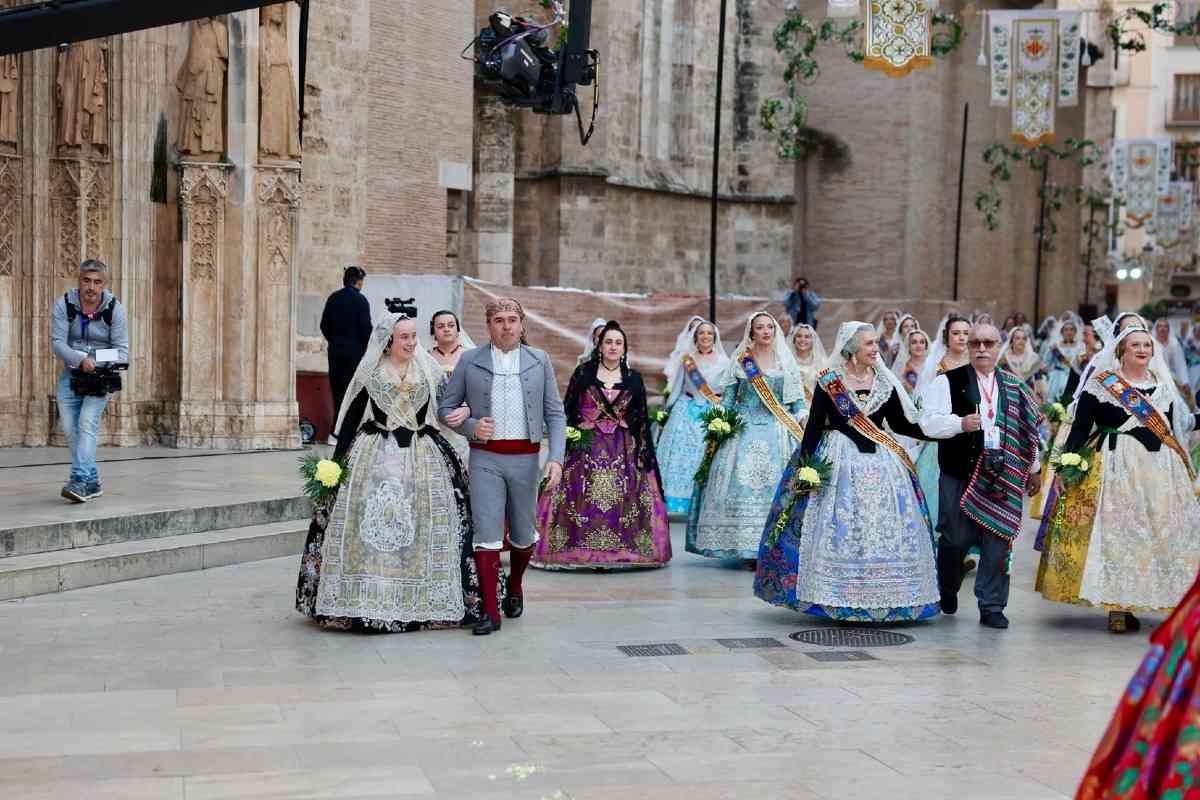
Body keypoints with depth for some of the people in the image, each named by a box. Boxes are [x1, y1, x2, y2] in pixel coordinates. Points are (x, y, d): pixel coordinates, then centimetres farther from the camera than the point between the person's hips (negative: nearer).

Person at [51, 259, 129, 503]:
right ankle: (93, 483, 14)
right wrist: (81, 360, -32)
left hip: (102, 374, -3)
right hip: (71, 373, 3)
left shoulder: (115, 309, -10)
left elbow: (121, 348, -9)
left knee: (87, 422, -19)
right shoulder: (64, 305, -8)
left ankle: (79, 481, -27)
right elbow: (57, 342, -15)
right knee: (69, 427, 2)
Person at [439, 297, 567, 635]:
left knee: (523, 534, 11)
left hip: (525, 457, 1)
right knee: (487, 533, -7)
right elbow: (445, 408, 7)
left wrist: (556, 458, -7)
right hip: (485, 458, -1)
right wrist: (471, 426, -12)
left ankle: (514, 587, 39)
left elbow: (555, 414, 4)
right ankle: (490, 612, -2)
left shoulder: (540, 361, 5)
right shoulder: (470, 361, 3)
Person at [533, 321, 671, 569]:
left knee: (621, 500, -4)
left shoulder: (633, 379, 8)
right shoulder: (583, 373, 3)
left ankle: (617, 552, 2)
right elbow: (568, 410, 3)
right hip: (586, 447, -1)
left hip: (622, 450, 1)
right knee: (582, 499, -7)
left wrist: (643, 452, 2)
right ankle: (579, 551, -1)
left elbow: (641, 420, 8)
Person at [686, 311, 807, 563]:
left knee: (775, 483, -6)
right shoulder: (740, 361, 6)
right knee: (743, 482, -8)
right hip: (745, 429, -1)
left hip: (778, 431, 1)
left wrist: (805, 428, -2)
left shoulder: (785, 361, 9)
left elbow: (797, 400, 8)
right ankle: (746, 547, -3)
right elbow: (728, 399, 7)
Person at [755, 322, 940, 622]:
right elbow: (814, 425, -2)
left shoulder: (884, 381, 9)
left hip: (880, 463, 4)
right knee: (840, 530, -5)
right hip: (839, 462, -4)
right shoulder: (829, 382, -2)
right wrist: (805, 464, -9)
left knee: (886, 530, 1)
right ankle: (839, 601, 4)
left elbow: (901, 424, 12)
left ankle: (881, 597, 11)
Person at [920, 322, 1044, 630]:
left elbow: (1029, 430, 19)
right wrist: (961, 423, -22)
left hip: (1003, 474, 3)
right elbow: (928, 422, -7)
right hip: (960, 473, -3)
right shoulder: (948, 382, 2)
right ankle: (947, 592, 26)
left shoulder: (1014, 387, 14)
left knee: (998, 540, 1)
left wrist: (1033, 470, 19)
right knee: (957, 537, 0)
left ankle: (991, 607, 10)